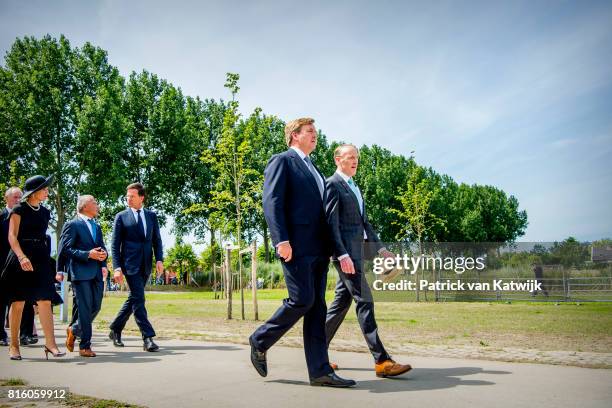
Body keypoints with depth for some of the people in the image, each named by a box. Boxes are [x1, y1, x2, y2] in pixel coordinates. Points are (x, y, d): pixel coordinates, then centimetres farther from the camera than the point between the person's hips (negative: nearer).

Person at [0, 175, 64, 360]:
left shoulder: (45, 212, 13)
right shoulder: (19, 210, -3)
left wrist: (44, 258, 15)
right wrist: (22, 257, -25)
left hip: (40, 260, 4)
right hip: (20, 259, -4)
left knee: (45, 301, -5)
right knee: (18, 302, 1)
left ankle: (50, 343, -8)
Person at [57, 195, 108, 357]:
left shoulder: (97, 226, 21)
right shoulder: (72, 225, -2)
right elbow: (65, 249, -9)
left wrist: (103, 254, 0)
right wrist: (88, 254, -17)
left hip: (97, 273, 7)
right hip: (80, 272, -7)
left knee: (96, 307, 6)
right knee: (85, 309, -6)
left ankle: (74, 330, 29)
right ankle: (85, 345, 2)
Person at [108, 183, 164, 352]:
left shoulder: (151, 216, 13)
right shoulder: (121, 217, 3)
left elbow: (157, 240, 12)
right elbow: (115, 244, 1)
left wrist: (159, 259, -3)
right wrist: (117, 267, -8)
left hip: (146, 265, 4)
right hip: (130, 263, -4)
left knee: (133, 298, 12)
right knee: (138, 299, -10)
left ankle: (115, 330, 29)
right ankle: (148, 337, -10)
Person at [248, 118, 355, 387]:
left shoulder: (312, 168, 26)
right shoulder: (281, 161, 1)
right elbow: (272, 202, -11)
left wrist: (329, 245, 17)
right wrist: (281, 240, -21)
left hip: (318, 248, 8)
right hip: (296, 245, -8)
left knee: (317, 307, 4)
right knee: (302, 300, -11)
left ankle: (320, 370, 5)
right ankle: (260, 340, 10)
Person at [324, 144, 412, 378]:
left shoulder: (354, 187, 23)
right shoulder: (332, 184, -5)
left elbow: (364, 222, 24)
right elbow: (331, 223, -14)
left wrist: (380, 249, 16)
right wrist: (342, 254, -22)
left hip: (356, 251, 9)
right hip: (345, 251, -9)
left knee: (342, 302, 11)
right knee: (364, 301, -12)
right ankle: (381, 361, -12)